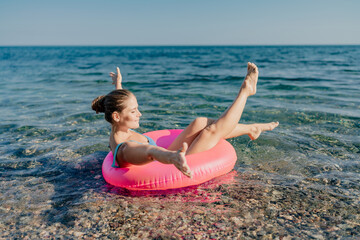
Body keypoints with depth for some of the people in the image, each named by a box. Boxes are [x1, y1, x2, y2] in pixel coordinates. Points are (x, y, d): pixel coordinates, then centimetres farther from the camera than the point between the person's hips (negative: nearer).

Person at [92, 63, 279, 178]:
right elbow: (151, 152, -58)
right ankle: (244, 91, 5)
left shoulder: (117, 131, -5)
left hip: (163, 164, 9)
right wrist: (172, 157, -79)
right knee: (212, 130, -15)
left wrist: (118, 84, 34)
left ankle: (251, 129, 20)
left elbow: (120, 102, 18)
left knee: (200, 123, 3)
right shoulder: (125, 149, -33)